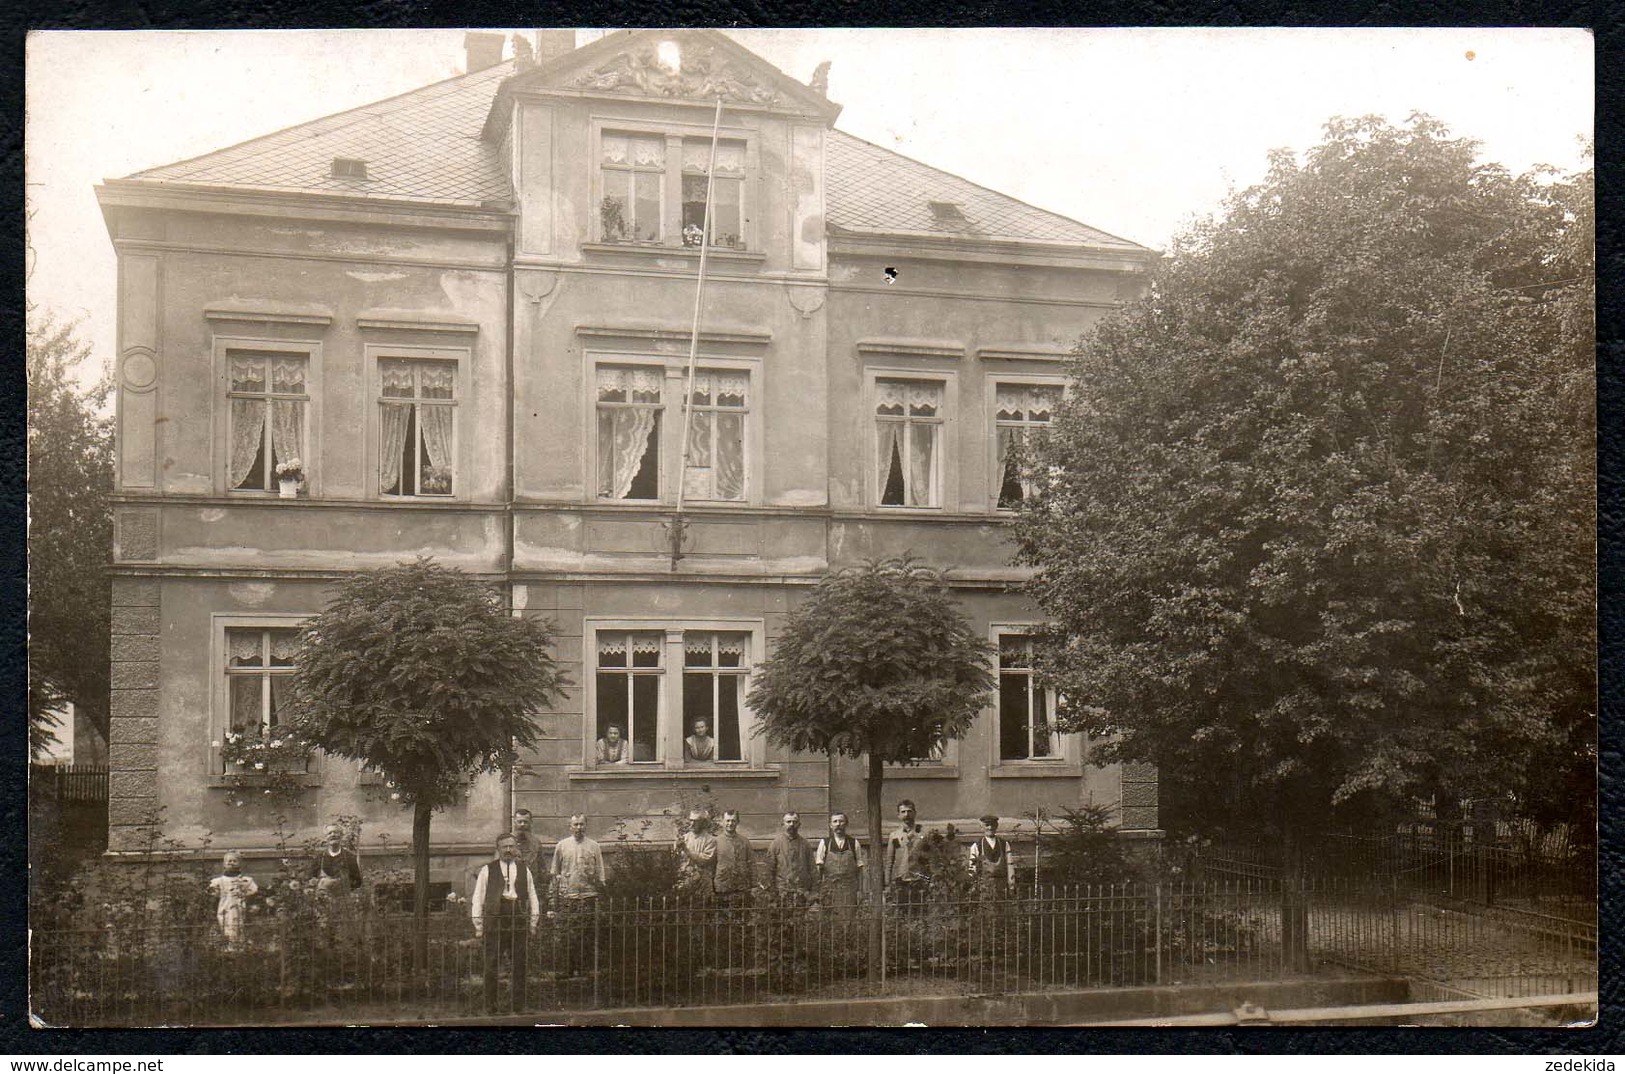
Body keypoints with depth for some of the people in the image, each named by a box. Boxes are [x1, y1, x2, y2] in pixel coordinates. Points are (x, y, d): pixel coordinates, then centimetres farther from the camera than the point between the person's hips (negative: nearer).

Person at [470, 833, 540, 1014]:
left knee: (519, 965, 3)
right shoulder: (487, 870, 5)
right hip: (494, 922, -2)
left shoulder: (524, 870, 13)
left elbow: (533, 898, 16)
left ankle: (517, 1004, 12)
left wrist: (532, 924, 11)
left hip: (518, 923, 2)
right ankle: (490, 1005, 6)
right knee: (491, 966, -2)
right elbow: (477, 899, 4)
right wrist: (478, 927, 0)